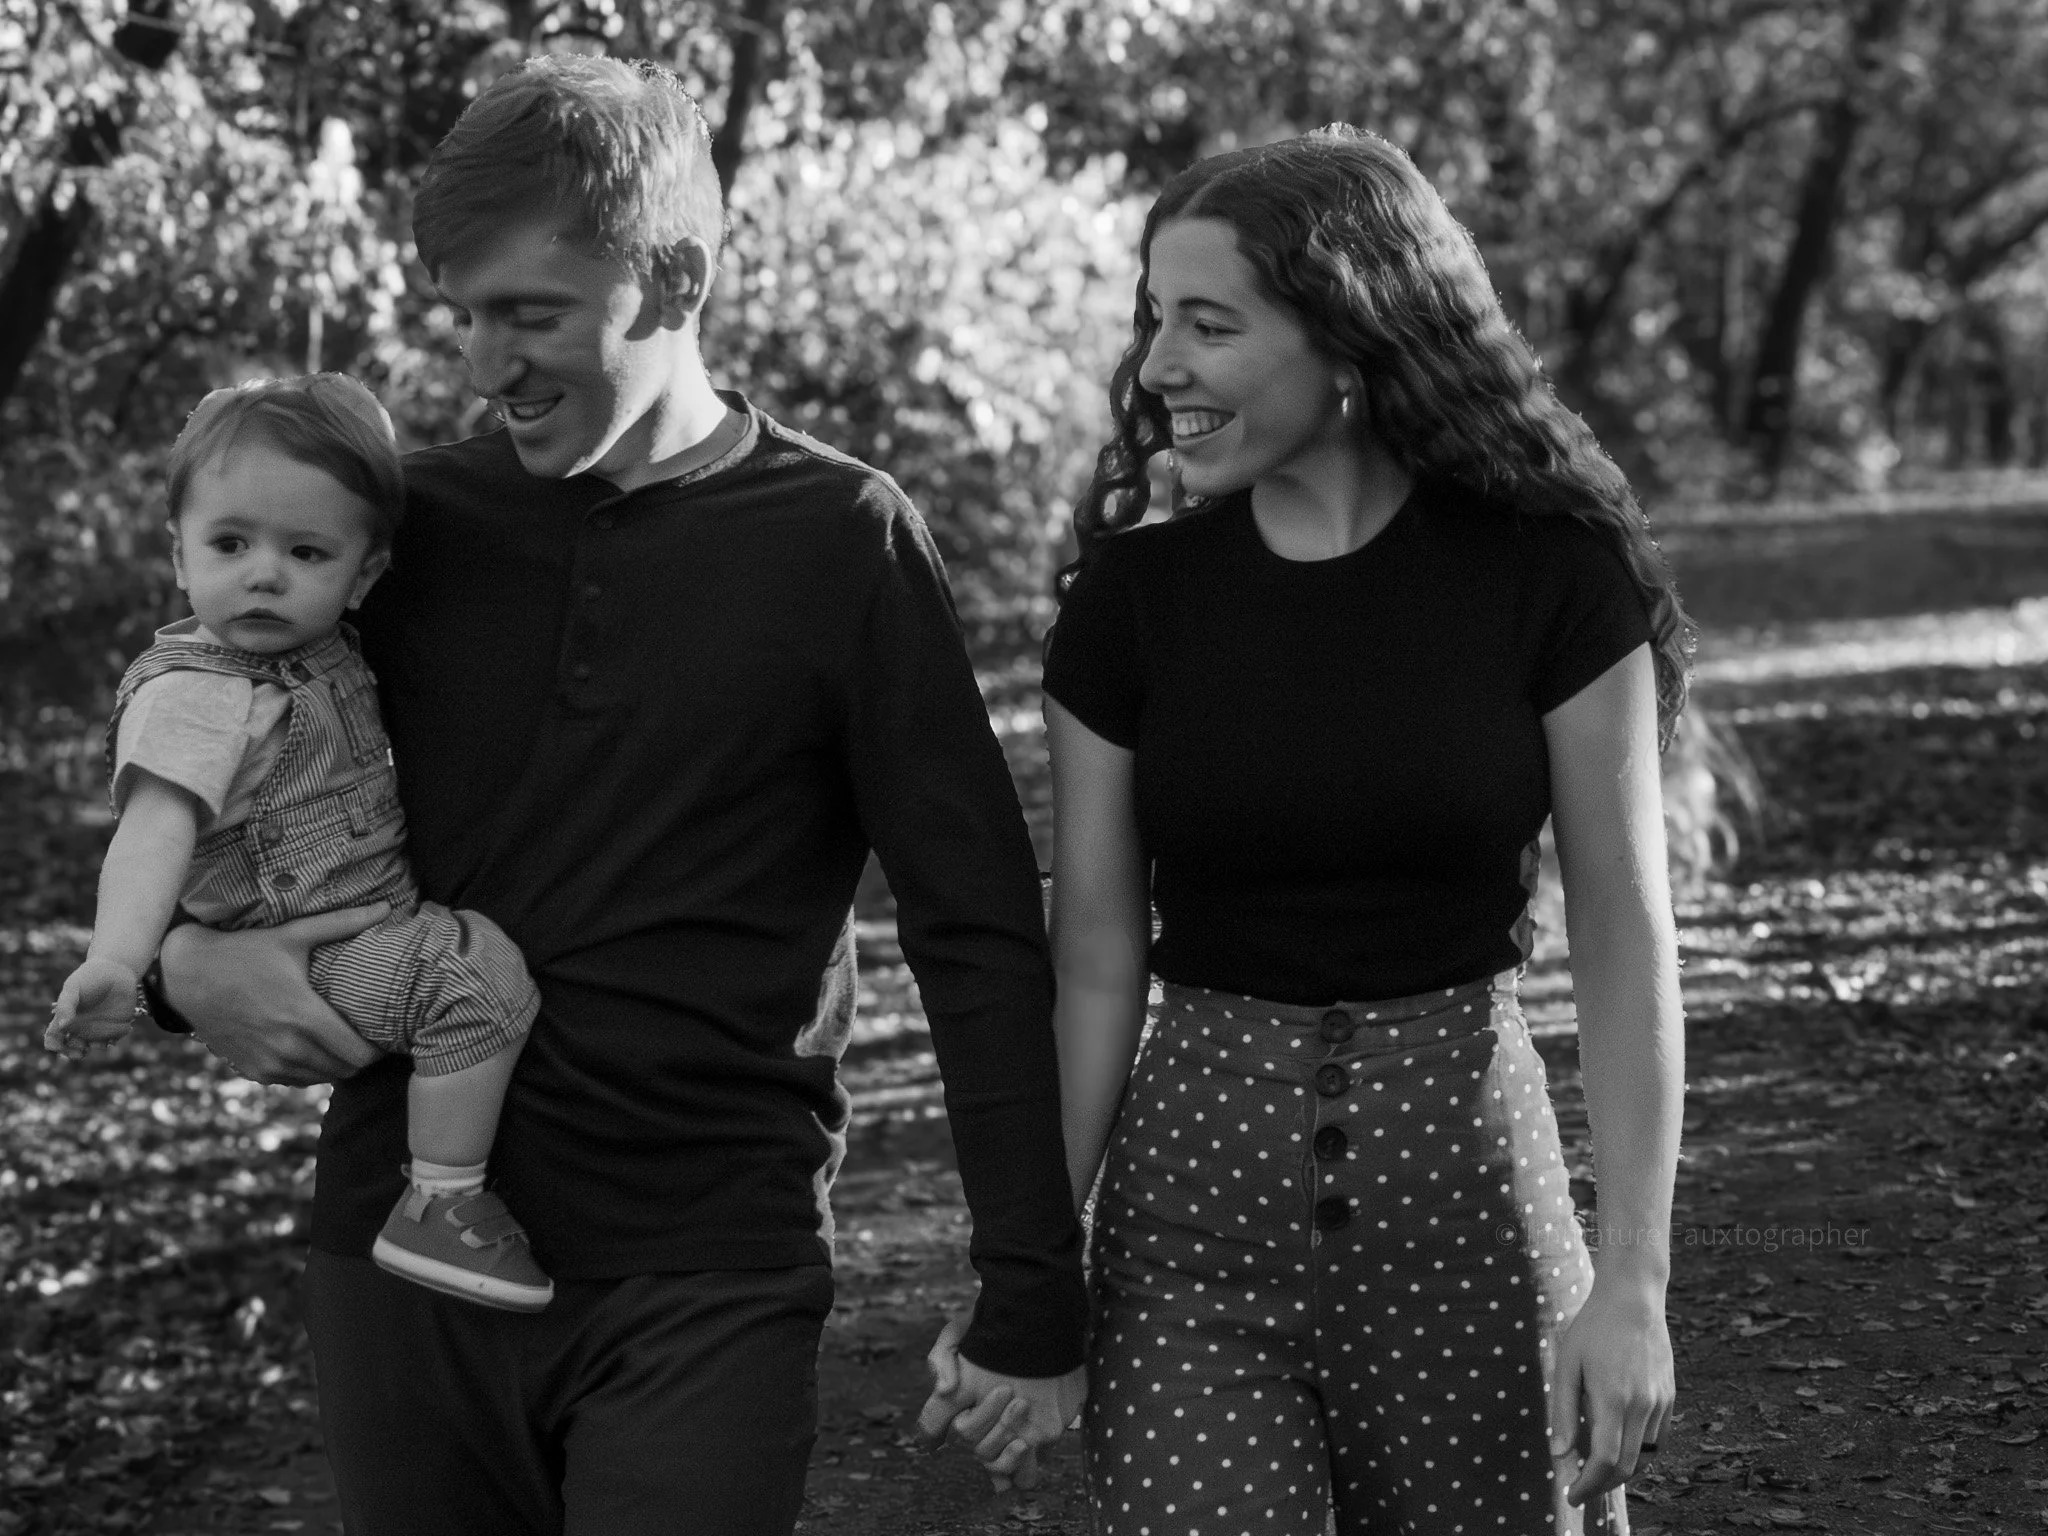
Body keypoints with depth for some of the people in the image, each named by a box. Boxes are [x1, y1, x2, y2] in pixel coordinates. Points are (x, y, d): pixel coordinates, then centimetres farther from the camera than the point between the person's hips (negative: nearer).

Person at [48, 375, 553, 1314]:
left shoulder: (325, 652, 6)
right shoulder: (191, 697, -21)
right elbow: (155, 828, -36)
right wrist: (116, 962, -49)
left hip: (376, 914, 10)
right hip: (298, 955, -10)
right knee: (476, 973, -26)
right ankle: (441, 1208, -17)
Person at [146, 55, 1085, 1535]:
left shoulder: (841, 542, -5)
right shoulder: (414, 523, 4)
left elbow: (980, 935, -3)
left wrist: (1034, 1294, -4)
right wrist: (183, 954, -7)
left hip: (705, 1285, -3)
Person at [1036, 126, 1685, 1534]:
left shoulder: (1551, 573, -6)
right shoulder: (1133, 600, 0)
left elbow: (1623, 931, -4)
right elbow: (1091, 963, 2)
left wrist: (1635, 1276, -8)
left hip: (1463, 1171, -1)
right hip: (1195, 1198, 1)